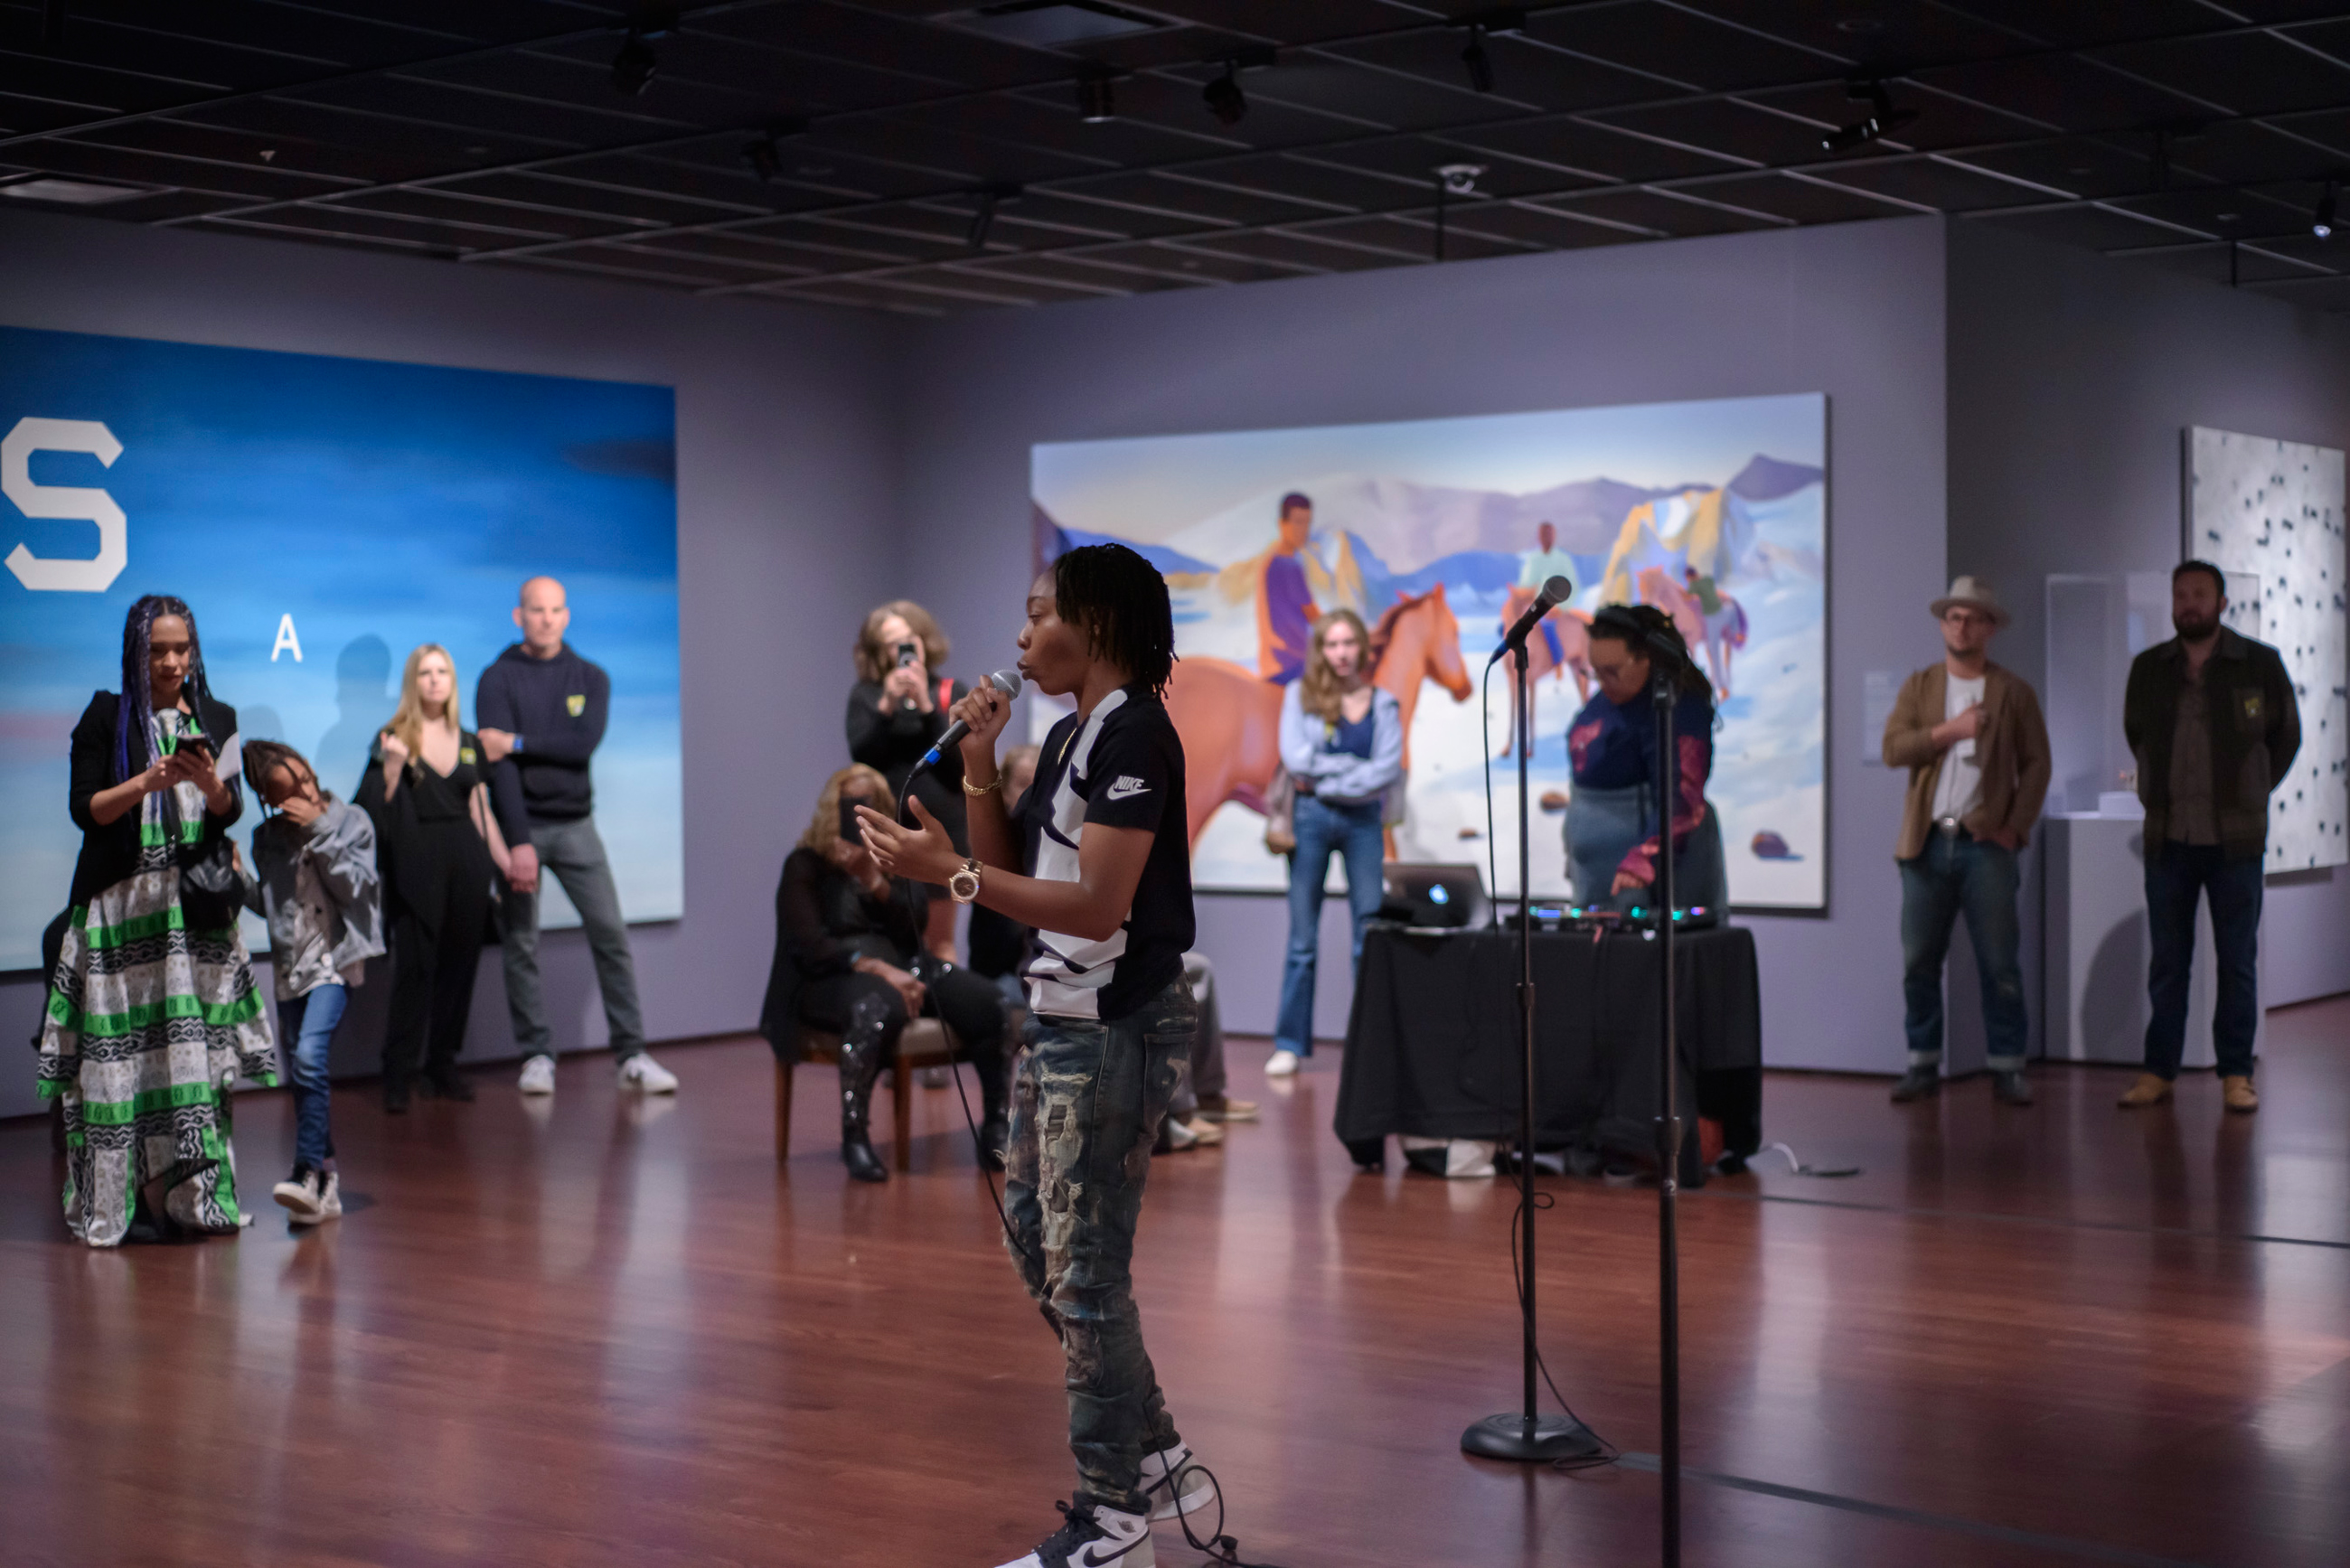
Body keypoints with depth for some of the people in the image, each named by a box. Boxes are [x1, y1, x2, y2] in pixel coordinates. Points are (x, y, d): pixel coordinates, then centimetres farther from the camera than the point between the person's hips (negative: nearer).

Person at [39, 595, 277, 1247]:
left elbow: (232, 814, 6)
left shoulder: (215, 719, 12)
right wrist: (145, 783, -16)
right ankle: (124, 1197, -3)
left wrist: (210, 783, -15)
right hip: (123, 904, -2)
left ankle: (192, 1193, 1)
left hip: (197, 903, 2)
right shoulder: (106, 716, 4)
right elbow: (83, 808, -2)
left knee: (197, 1047, -3)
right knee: (125, 1051, -6)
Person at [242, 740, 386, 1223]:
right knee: (303, 1072, 7)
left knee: (309, 1056, -23)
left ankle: (308, 1173, -24)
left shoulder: (350, 821, 0)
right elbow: (268, 903, 15)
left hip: (334, 959, -5)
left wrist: (320, 831, -13)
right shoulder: (267, 839, 9)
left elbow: (353, 887, -10)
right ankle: (327, 1180, 16)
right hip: (290, 965, 5)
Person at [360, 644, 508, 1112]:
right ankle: (398, 1076, -2)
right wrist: (392, 766, -20)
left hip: (466, 862, 4)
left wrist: (506, 862, 9)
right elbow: (380, 808, -5)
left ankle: (443, 1066, 14)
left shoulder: (469, 742, 13)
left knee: (459, 964, 5)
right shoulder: (395, 738, 0)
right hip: (417, 864, -4)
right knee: (414, 967, -7)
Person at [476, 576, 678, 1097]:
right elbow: (500, 765, -13)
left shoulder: (591, 678, 6)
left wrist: (517, 742, -15)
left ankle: (632, 1055, 0)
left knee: (611, 935, -3)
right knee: (521, 944, 0)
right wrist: (519, 842, -21)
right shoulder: (498, 679, -3)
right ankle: (536, 1056, 8)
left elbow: (585, 743, -11)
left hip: (575, 824, 2)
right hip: (520, 823, -2)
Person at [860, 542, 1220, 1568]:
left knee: (1084, 1271, -3)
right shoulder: (1069, 735, 14)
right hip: (1063, 1020, 10)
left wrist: (945, 870, -25)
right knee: (1033, 1241, 16)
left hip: (1116, 1029, -10)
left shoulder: (1132, 733, -16)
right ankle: (1156, 1461, 26)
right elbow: (1011, 871, 15)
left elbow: (1096, 907, -22)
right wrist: (979, 765, 3)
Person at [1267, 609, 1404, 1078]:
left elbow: (1389, 770, -5)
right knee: (1302, 938, 2)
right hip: (1310, 818, -1)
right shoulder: (1301, 695, 5)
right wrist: (1356, 765, -7)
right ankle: (1289, 1044, 6)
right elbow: (1295, 757, -7)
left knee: (1371, 932, -1)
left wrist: (1326, 780, -10)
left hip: (1363, 820, 1)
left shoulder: (1382, 703, 7)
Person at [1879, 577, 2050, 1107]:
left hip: (1986, 844, -2)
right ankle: (1923, 1063, 12)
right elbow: (1893, 749, 0)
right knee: (1919, 961, 3)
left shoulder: (2014, 691, 7)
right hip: (1927, 841, 2)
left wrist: (2015, 827, -6)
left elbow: (2036, 764, 4)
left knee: (2000, 963, -3)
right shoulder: (1918, 686, 12)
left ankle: (2007, 1067, 4)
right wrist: (1948, 731, -13)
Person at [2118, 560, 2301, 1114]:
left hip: (2234, 839, -2)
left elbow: (2286, 735, 11)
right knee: (2166, 959, 5)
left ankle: (2236, 1074, 8)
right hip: (2168, 838, 2)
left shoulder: (2261, 664, 0)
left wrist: (2251, 793, 11)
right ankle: (2159, 1072, 10)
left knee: (2238, 960, 2)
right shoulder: (2148, 669, 7)